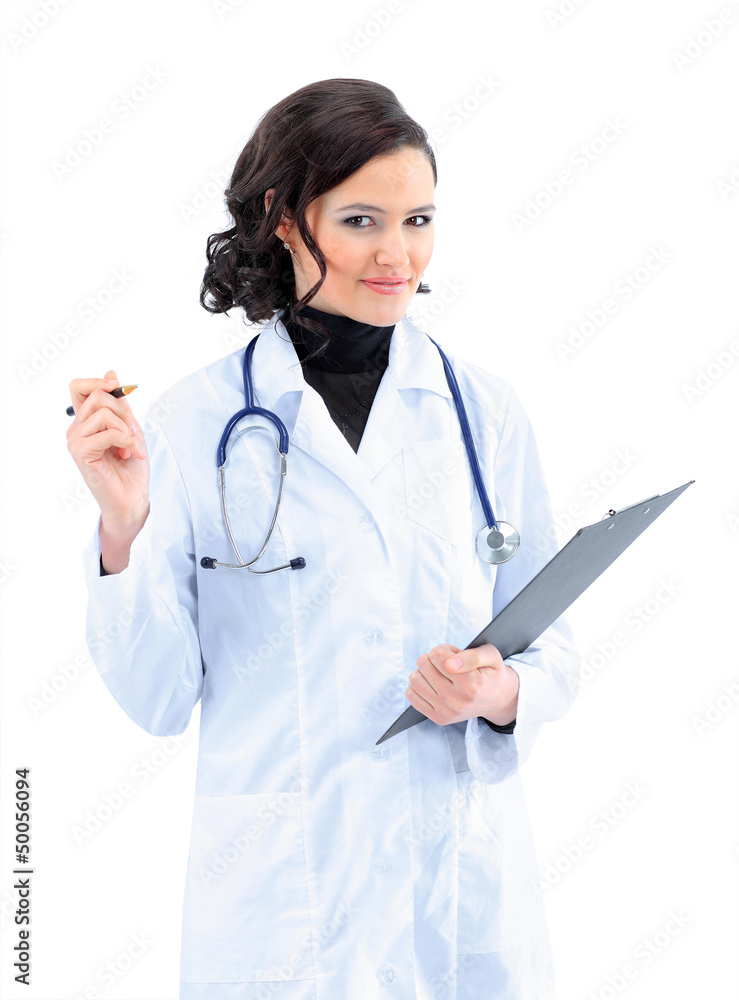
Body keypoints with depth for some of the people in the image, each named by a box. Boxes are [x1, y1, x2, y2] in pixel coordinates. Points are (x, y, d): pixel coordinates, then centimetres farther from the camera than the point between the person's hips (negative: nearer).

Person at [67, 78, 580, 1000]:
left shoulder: (483, 409, 1)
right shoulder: (198, 420, -5)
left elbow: (553, 648, 7)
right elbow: (158, 700, -5)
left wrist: (502, 693, -13)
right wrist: (121, 524, -18)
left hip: (466, 883, 2)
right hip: (279, 894, -2)